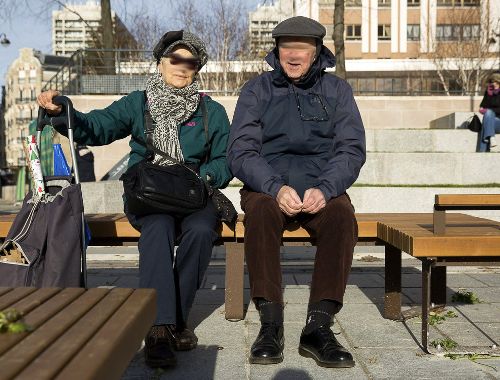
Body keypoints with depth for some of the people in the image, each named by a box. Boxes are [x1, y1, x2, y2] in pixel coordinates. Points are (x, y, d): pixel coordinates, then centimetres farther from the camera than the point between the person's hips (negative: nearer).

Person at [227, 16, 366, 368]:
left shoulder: (337, 90, 10)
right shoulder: (256, 90, 7)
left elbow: (352, 150, 0)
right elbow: (240, 151, -4)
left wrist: (324, 189, -20)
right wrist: (276, 188, -22)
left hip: (322, 186, 1)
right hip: (267, 186, -1)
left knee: (342, 215, -32)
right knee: (261, 212, -35)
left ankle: (319, 326, -28)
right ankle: (271, 323, -28)